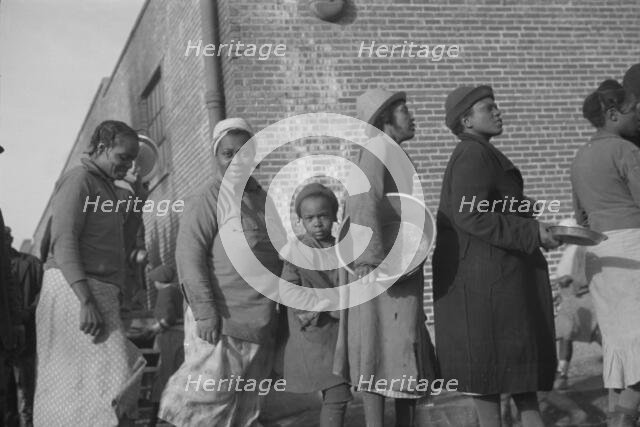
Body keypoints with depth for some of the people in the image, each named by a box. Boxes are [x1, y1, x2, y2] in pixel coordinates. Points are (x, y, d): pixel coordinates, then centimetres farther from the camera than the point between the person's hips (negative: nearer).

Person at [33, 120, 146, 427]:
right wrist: (86, 301, -26)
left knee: (70, 392, 7)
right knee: (116, 380, -18)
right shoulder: (79, 179, -5)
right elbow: (63, 242, -16)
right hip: (74, 291, -10)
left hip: (94, 294, 10)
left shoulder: (103, 188, 25)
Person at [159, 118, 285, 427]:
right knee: (212, 395, -8)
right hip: (221, 322, -7)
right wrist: (205, 312, -22)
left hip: (260, 323, 7)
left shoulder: (262, 198, 14)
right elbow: (189, 257, -16)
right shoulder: (206, 199, -10)